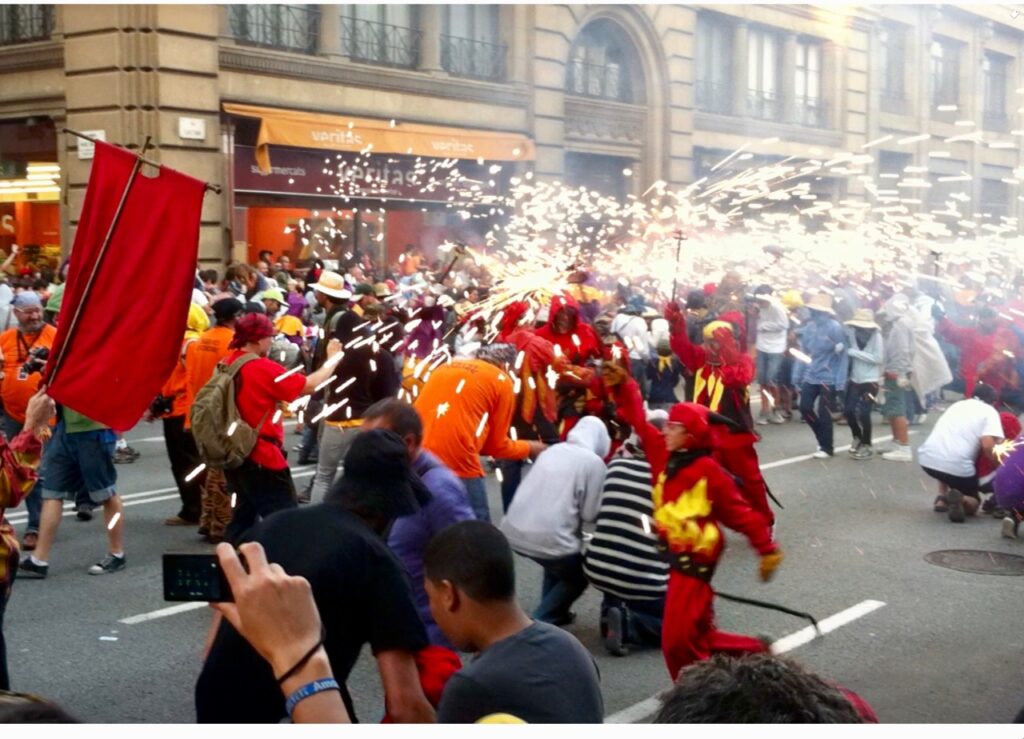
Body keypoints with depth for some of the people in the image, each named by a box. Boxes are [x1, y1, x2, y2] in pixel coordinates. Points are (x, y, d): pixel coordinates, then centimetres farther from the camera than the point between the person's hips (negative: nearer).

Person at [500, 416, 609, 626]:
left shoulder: (551, 450, 14)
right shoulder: (593, 462, -3)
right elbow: (590, 514, -2)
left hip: (513, 531, 6)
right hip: (547, 537, -6)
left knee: (557, 561, 34)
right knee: (578, 576, 21)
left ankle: (551, 613, 35)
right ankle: (539, 623, 11)